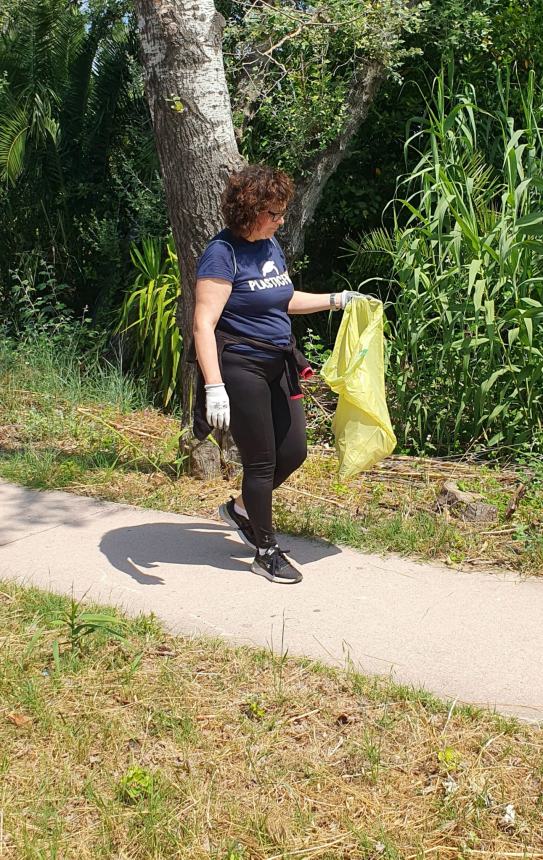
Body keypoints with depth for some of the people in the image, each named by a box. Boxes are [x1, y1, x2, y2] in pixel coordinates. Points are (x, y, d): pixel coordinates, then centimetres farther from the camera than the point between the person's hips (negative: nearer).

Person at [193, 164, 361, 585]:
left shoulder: (271, 245, 9)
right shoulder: (223, 253, -17)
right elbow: (204, 324, -22)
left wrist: (335, 299, 15)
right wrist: (214, 387, -30)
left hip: (277, 365, 8)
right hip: (240, 369, -8)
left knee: (294, 451, 11)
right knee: (262, 459, 2)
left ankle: (240, 508, 35)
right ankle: (267, 552, 19)